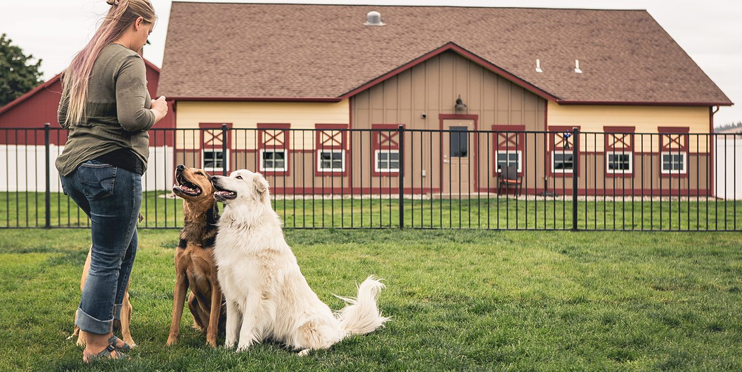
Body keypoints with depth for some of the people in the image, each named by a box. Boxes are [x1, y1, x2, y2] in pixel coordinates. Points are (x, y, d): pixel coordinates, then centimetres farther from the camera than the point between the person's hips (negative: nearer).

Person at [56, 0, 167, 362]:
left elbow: (63, 117, 22)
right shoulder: (128, 61, -11)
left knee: (124, 245, 21)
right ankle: (96, 346, 7)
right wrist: (156, 112, -2)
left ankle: (104, 330, 22)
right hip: (112, 167, -10)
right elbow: (132, 118, -21)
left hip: (73, 168, 10)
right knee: (108, 259, -1)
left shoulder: (82, 59, 17)